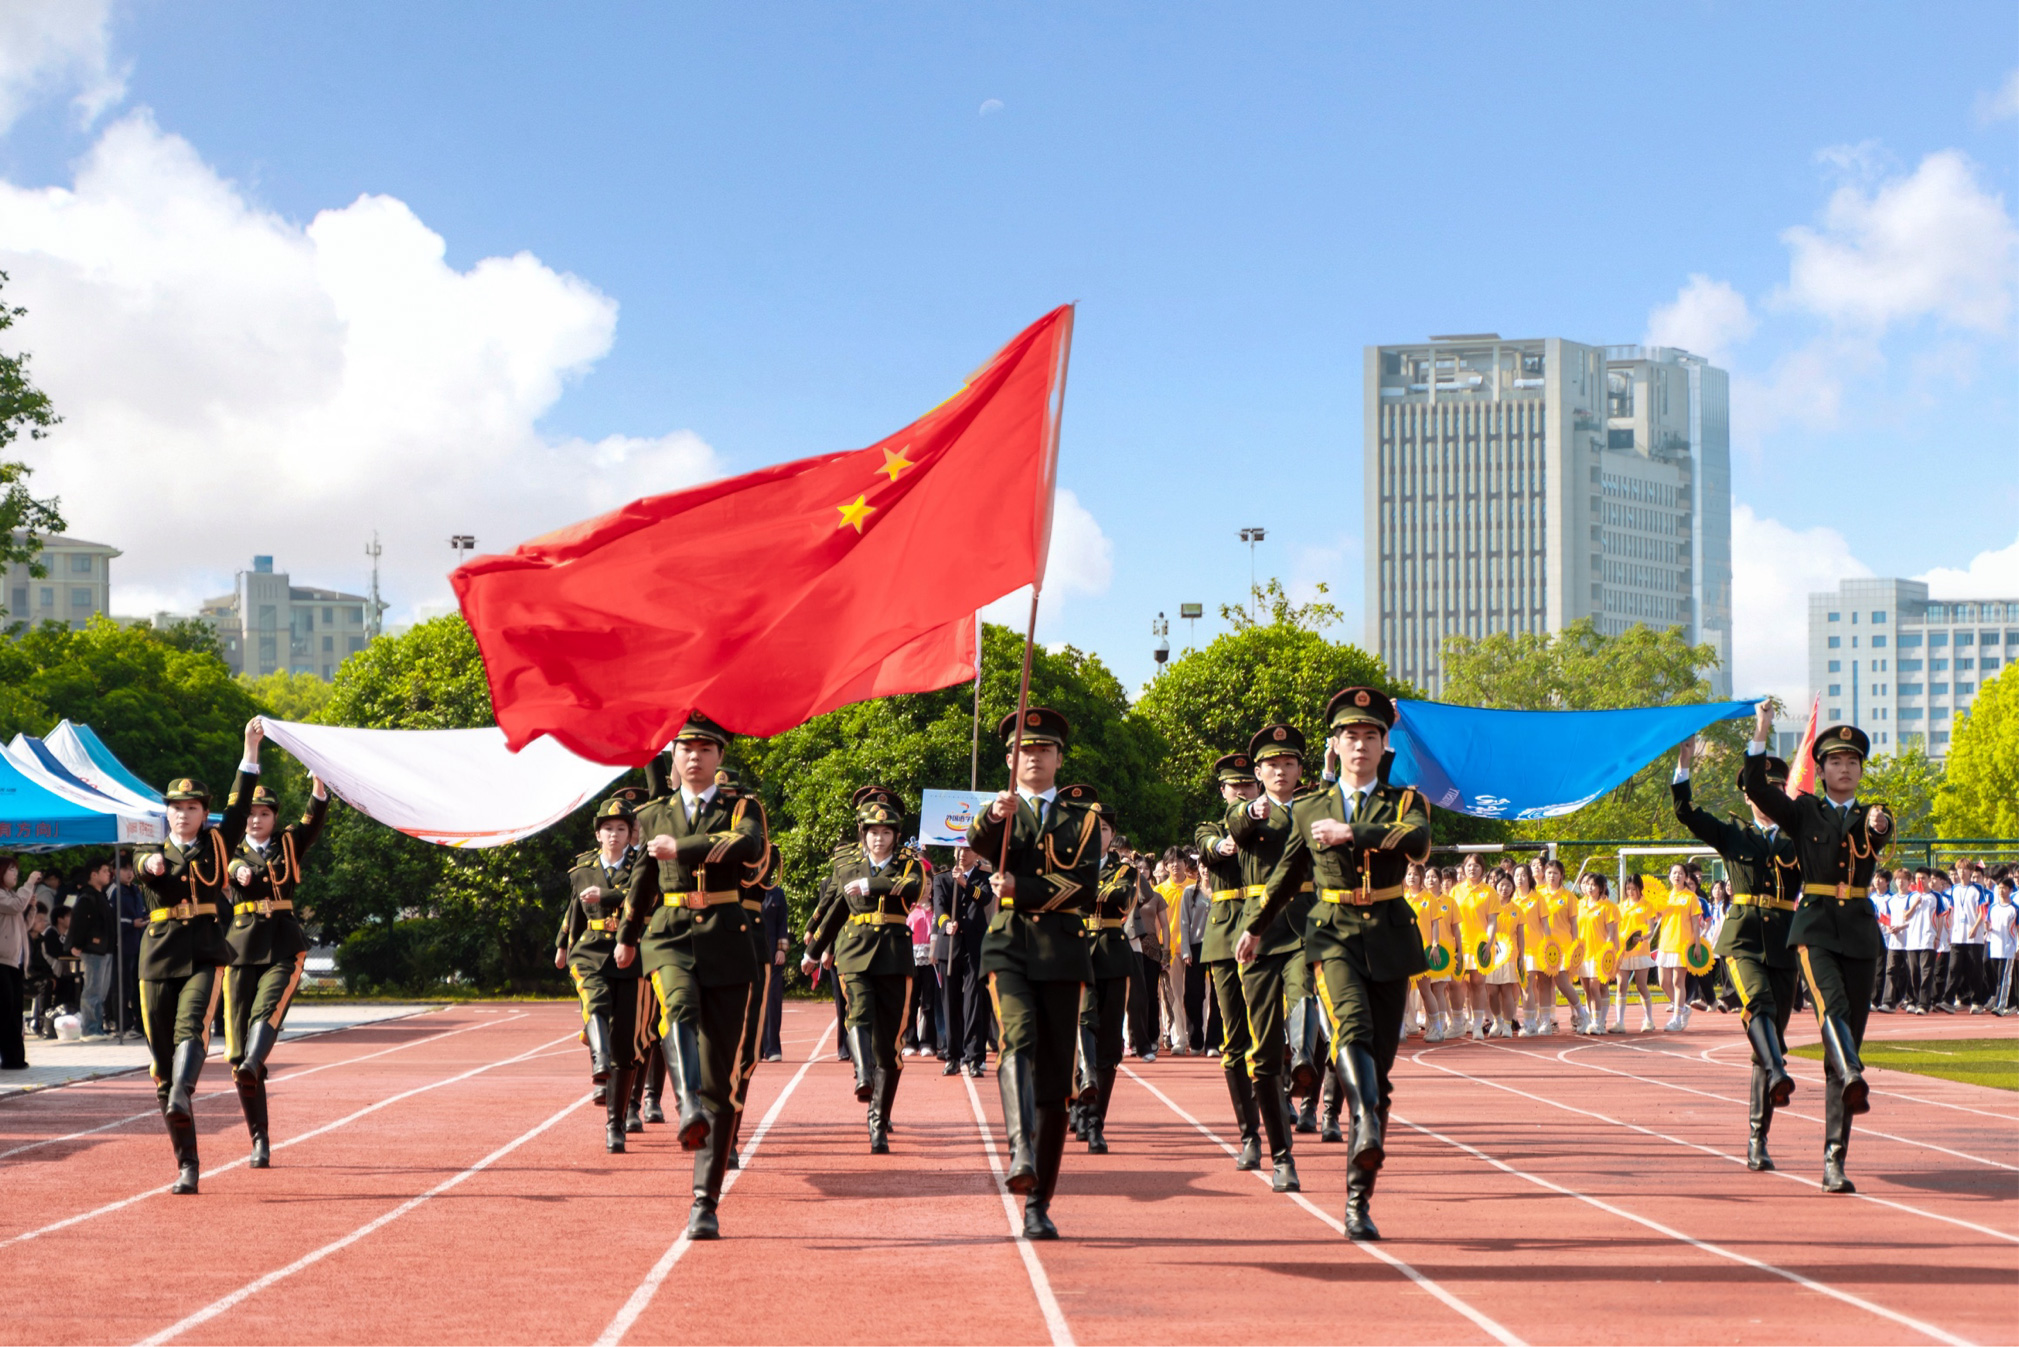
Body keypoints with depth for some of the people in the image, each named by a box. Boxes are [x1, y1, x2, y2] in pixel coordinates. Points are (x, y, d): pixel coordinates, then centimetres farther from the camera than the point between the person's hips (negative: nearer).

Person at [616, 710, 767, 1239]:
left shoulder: (742, 809, 7)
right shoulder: (653, 815, 15)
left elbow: (750, 846, -18)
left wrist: (680, 848, -18)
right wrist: (626, 936, 42)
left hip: (726, 943, -1)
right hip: (669, 937, 1)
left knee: (719, 1075, -2)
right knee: (680, 1006, -36)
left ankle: (706, 1201, 2)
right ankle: (689, 1109, -57)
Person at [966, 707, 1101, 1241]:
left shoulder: (1083, 814, 13)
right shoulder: (1001, 813, 13)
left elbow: (1084, 885, -1)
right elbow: (977, 844, -11)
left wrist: (1021, 889, -10)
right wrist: (995, 815, -32)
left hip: (1062, 953, 1)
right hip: (1008, 946, -1)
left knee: (1055, 1081, 1)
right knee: (1019, 1038, -28)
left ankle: (1037, 1205, 6)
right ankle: (1021, 1154, -44)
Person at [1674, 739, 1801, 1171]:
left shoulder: (1798, 842, 14)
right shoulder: (1732, 836, 12)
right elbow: (1685, 812, 5)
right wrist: (1684, 765, -7)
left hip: (1783, 945, 2)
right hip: (1742, 937, -2)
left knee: (1770, 1042, 2)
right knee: (1758, 1001, -34)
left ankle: (1757, 1139, 7)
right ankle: (1777, 1075, -55)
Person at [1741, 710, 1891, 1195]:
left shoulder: (1873, 817, 15)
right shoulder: (1804, 812, 9)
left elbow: (1883, 832, -8)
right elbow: (1754, 787, -4)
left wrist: (1878, 824, -31)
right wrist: (1761, 735, -15)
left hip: (1860, 935, 2)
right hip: (1815, 927, -2)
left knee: (1849, 1038, -1)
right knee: (1832, 1005, -31)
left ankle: (1833, 1162, 0)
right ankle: (1853, 1079, -60)